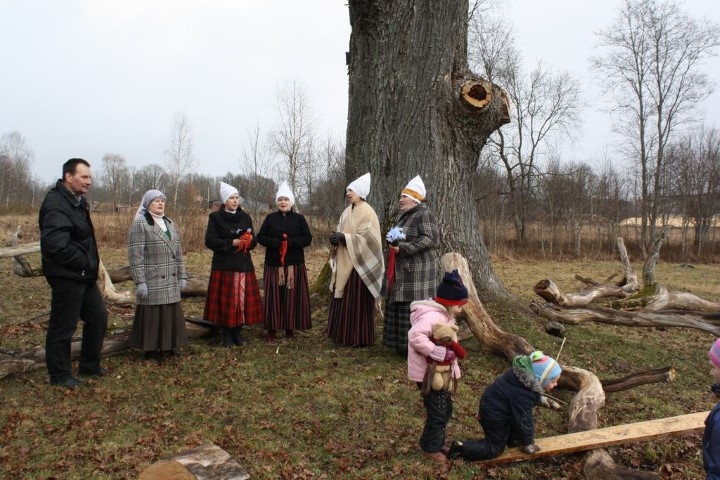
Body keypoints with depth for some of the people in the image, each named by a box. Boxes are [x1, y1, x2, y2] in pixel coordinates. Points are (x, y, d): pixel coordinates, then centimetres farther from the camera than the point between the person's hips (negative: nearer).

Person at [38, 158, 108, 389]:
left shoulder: (77, 200, 12)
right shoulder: (56, 204, -19)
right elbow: (56, 245, -29)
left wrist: (91, 264, 8)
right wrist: (85, 263, -18)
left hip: (85, 275, 10)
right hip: (67, 277, -10)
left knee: (99, 318, 17)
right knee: (63, 327, 4)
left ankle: (89, 365, 31)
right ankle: (60, 374, 19)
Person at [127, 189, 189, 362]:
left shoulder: (170, 224, 14)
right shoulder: (140, 225, -7)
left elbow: (178, 252, 16)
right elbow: (135, 256, -13)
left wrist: (182, 275, 12)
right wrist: (140, 282, -18)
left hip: (171, 282, 6)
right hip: (152, 282, -6)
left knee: (171, 314, 9)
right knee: (153, 315, 0)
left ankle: (169, 346, 22)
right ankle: (152, 350, 11)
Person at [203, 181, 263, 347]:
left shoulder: (245, 217, 11)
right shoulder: (215, 217, -2)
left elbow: (254, 241, 12)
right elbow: (210, 241, -9)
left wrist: (249, 239, -12)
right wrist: (232, 243, -17)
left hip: (244, 264, 4)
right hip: (224, 265, -4)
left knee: (242, 299, 4)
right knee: (226, 300, -3)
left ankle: (238, 332, 16)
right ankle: (227, 334, 9)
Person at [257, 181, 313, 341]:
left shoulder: (299, 218, 3)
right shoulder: (270, 218, 7)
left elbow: (307, 238, -4)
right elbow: (260, 237, 1)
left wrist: (290, 242, -19)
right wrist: (276, 243, -16)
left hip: (294, 264, 0)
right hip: (274, 264, 1)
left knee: (292, 295, 2)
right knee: (274, 296, 2)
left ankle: (290, 328, 12)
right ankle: (272, 328, 9)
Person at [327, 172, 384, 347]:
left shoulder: (367, 212, -12)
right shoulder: (347, 211, 13)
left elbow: (367, 237, -18)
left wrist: (344, 238, -23)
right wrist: (336, 237, -6)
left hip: (359, 263, -8)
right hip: (344, 263, 8)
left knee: (357, 301, -3)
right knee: (343, 299, 11)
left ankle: (359, 338, 7)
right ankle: (342, 333, 21)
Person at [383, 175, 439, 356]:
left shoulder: (424, 215, -12)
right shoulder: (403, 215, 16)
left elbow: (431, 239, -22)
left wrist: (402, 248, -24)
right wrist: (392, 241, 4)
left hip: (417, 271, -10)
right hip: (401, 271, 10)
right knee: (399, 308, 12)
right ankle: (403, 346, 23)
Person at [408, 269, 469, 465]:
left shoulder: (443, 316, 9)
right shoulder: (431, 316, -25)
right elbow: (415, 337, -40)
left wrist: (454, 366, 11)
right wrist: (442, 353, -33)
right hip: (430, 375, -10)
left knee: (446, 410, 21)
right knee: (437, 413, 4)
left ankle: (437, 443, 38)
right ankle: (431, 448, 23)